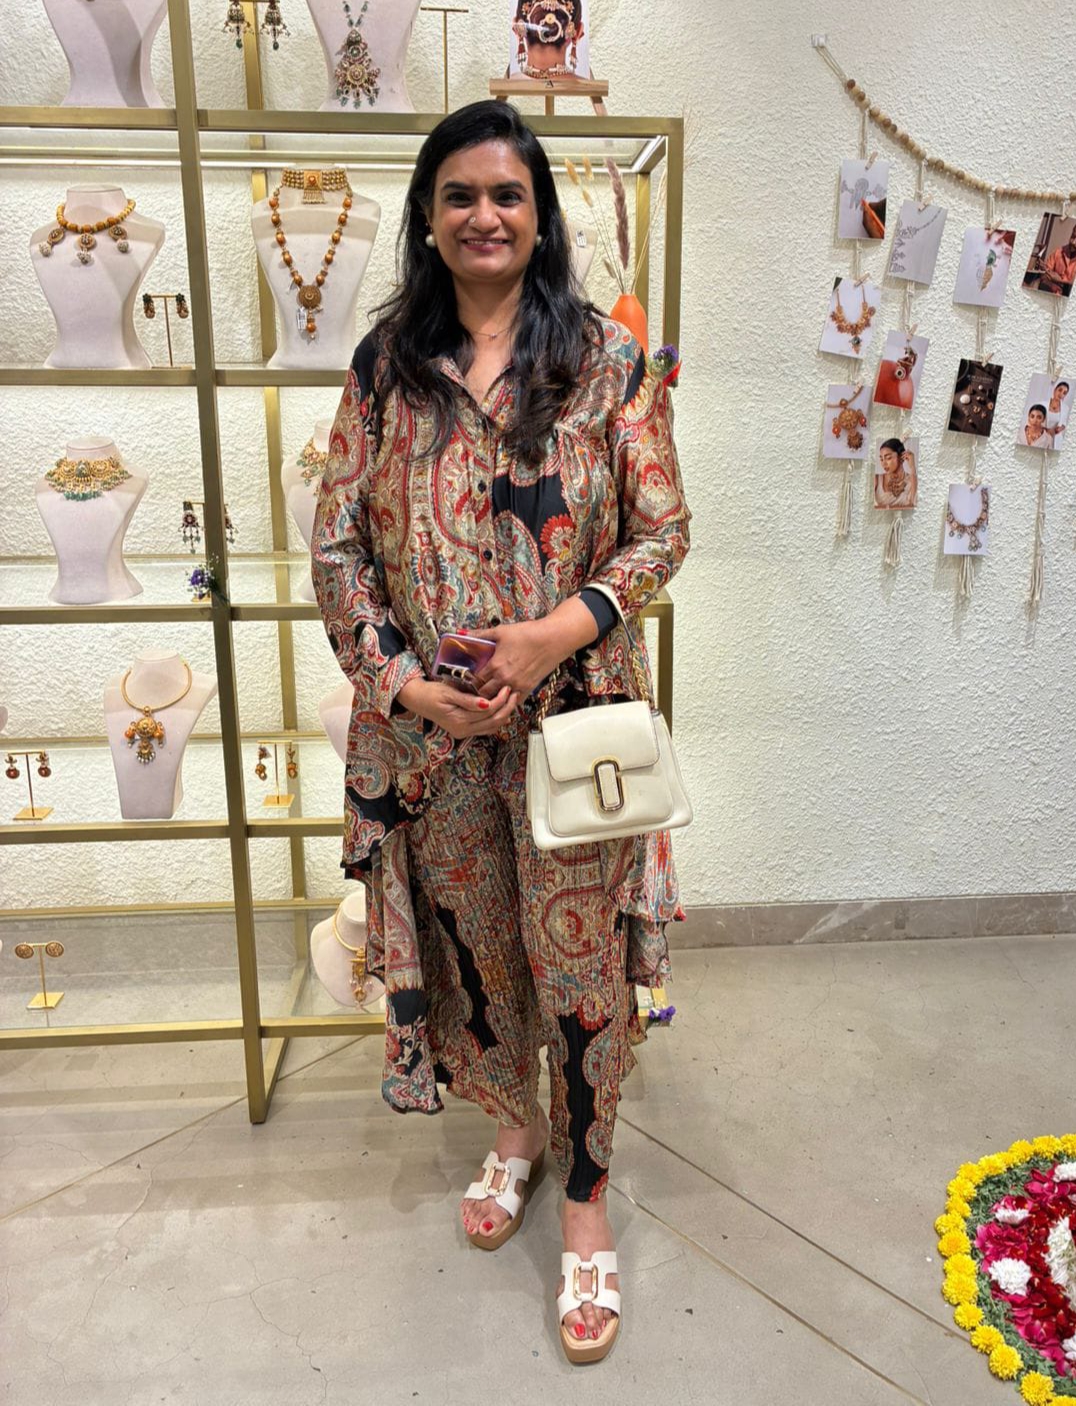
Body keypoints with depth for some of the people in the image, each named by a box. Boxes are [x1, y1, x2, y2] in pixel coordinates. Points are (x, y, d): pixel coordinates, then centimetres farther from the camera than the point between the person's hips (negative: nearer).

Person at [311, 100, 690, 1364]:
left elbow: (662, 529, -3)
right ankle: (513, 1127, 45)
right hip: (430, 724, 3)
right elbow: (337, 542, 2)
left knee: (579, 957, 6)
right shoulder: (386, 362, 4)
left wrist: (555, 632, -17)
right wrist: (401, 679, -11)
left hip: (572, 714, -2)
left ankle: (584, 1193, 30)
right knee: (464, 942, 16)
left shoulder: (606, 358, -1)